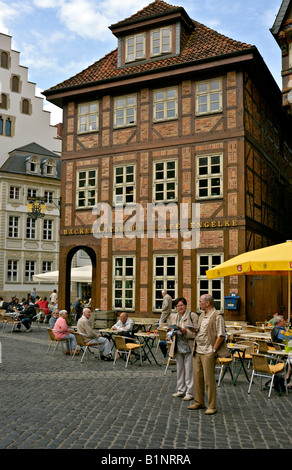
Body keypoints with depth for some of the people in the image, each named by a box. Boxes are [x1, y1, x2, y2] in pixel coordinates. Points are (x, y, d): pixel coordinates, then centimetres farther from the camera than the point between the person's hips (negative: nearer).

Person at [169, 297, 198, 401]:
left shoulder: (192, 316, -6)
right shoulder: (174, 317, 14)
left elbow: (196, 332, -9)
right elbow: (171, 330, 24)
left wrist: (186, 332, -23)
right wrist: (172, 332, 2)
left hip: (189, 347, -6)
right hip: (178, 347, 6)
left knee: (189, 370, -3)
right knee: (179, 369, 14)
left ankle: (190, 393, 6)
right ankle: (181, 390, 25)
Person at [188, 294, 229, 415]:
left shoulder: (217, 316, -11)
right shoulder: (202, 316, 16)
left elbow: (221, 335, -14)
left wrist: (213, 350, -15)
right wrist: (194, 330, 7)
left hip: (208, 352, -8)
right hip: (197, 351, 8)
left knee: (209, 379, -3)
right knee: (197, 377, 11)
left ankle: (212, 406, 7)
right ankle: (199, 402, 23)